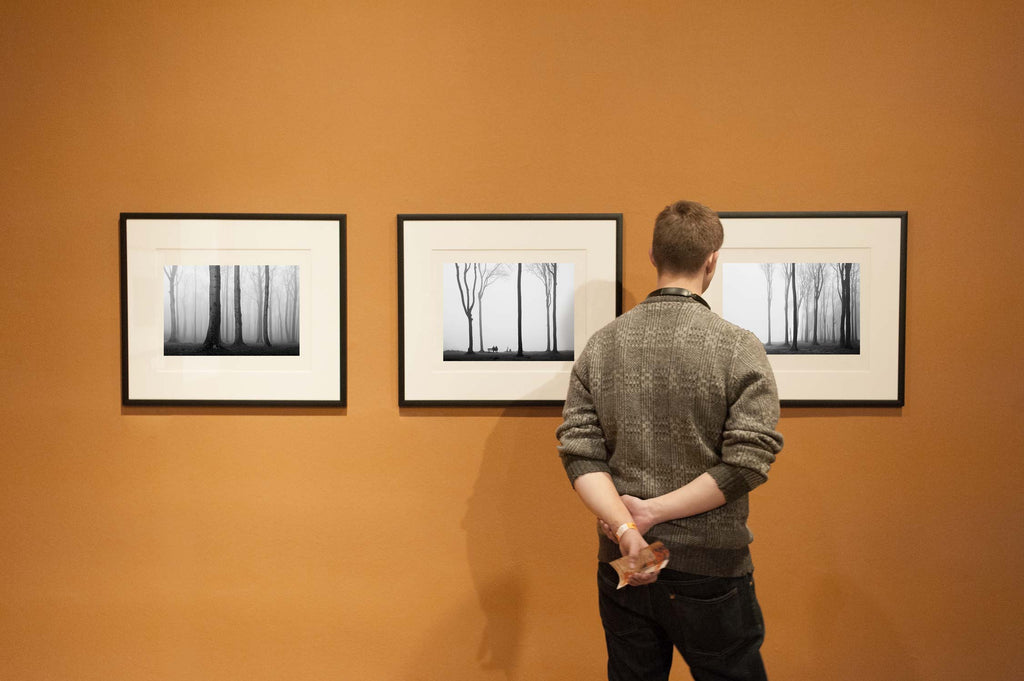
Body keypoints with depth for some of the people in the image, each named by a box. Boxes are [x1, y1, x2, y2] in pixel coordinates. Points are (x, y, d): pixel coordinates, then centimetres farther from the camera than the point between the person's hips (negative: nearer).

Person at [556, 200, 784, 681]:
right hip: (710, 569, -3)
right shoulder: (739, 348, -11)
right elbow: (748, 463, -17)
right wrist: (653, 511, -13)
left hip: (622, 567, 4)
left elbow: (579, 453, -8)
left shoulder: (601, 344, -1)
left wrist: (626, 528, -16)